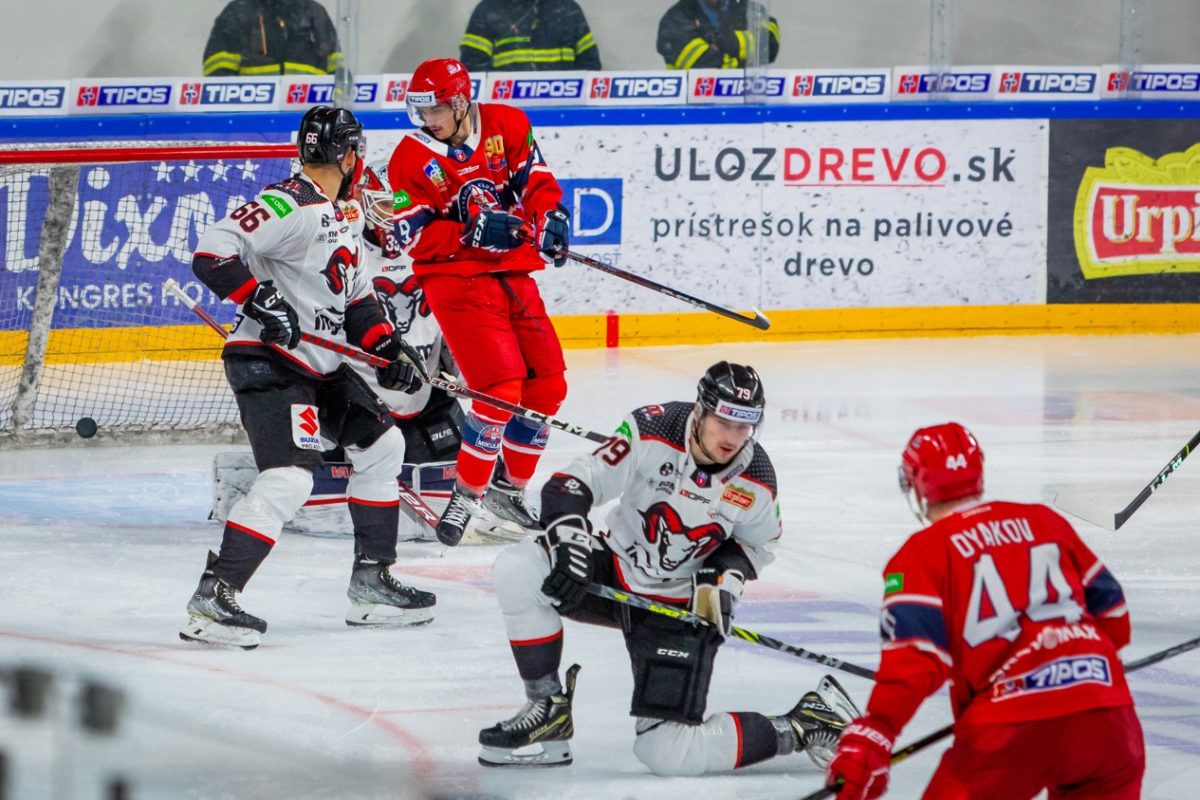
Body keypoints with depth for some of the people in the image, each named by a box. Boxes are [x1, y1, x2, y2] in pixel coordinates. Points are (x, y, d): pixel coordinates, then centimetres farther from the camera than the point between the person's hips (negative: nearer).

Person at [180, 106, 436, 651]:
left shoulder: (346, 212, 13)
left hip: (323, 364, 11)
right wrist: (261, 301, -32)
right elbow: (212, 253, -26)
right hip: (269, 364, -11)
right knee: (289, 478, -22)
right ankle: (211, 599, -21)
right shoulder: (290, 206, -19)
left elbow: (356, 295, 21)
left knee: (381, 446, 19)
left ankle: (371, 582, 27)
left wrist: (387, 348, 8)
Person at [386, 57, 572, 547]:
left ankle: (510, 488, 23)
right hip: (456, 281, -5)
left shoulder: (506, 125, -1)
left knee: (548, 384, 6)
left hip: (513, 274, 5)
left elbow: (535, 180, 5)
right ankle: (467, 496, -8)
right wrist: (473, 233, -24)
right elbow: (413, 237, -12)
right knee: (502, 386, -19)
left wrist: (550, 217, -15)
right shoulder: (412, 159, -10)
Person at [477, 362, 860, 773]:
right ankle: (548, 711, -10)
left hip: (680, 606, -2)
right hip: (616, 569, 3)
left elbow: (758, 541, 6)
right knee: (517, 570, -25)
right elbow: (571, 484, -18)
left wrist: (725, 577, -14)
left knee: (667, 753, -16)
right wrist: (569, 537, -35)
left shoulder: (755, 481, -15)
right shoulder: (653, 431, -21)